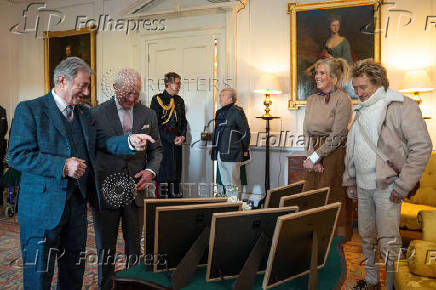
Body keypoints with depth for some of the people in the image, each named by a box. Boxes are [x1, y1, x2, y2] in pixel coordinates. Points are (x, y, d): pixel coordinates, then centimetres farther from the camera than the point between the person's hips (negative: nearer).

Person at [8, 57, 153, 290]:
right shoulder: (29, 109, -8)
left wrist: (130, 141, -13)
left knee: (74, 270, 18)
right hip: (42, 205, -6)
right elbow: (18, 155, -14)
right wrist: (62, 166, -22)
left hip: (77, 202, 6)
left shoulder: (84, 113, 12)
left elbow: (103, 141, 5)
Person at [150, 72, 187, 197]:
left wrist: (182, 136, 0)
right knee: (162, 177, -3)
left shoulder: (179, 100, 14)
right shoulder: (158, 100, -6)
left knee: (176, 175, 10)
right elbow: (156, 124, -11)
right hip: (163, 144, -6)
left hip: (177, 144, 6)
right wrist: (172, 138, -14)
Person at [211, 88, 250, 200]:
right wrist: (214, 148, 20)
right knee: (225, 183, 15)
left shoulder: (237, 112, -9)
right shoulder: (219, 113, 15)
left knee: (234, 183, -1)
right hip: (220, 154, 8)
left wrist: (245, 150, -6)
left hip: (231, 154, -8)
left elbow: (245, 132, -8)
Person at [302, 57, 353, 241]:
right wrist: (311, 157, -6)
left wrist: (315, 157, -12)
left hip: (334, 156, -6)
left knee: (333, 202, 0)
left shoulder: (342, 100, -7)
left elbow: (336, 136, -13)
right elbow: (306, 131, 7)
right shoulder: (312, 99, 12)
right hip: (314, 157, 6)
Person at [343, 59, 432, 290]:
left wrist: (403, 185, -14)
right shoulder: (361, 111, 15)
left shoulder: (401, 106, -8)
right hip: (363, 186, 7)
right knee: (366, 236, 14)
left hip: (387, 186, -7)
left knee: (388, 242, -5)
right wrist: (350, 181, 17)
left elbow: (421, 147, -12)